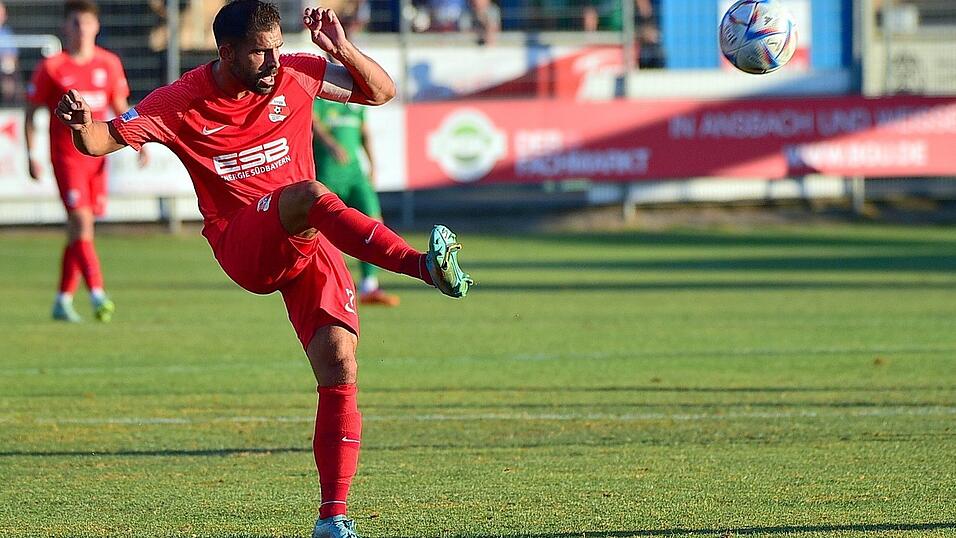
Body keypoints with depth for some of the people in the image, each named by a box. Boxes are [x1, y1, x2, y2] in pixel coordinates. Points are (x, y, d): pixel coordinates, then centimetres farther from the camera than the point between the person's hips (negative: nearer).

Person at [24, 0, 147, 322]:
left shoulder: (109, 64, 6)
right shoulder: (51, 67, -4)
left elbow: (120, 108, 15)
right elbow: (30, 113, 2)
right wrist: (31, 156, -5)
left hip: (97, 156, 4)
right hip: (66, 155, -4)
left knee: (79, 230, 7)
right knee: (81, 221, -16)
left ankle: (63, 301, 16)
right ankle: (97, 294, -24)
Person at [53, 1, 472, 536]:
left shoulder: (295, 76, 2)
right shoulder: (181, 103, -3)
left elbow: (381, 91, 10)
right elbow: (102, 140, -2)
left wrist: (343, 50, -8)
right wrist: (82, 125, -25)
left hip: (310, 244, 3)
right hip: (243, 247, -3)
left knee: (340, 371, -11)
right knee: (308, 194, -35)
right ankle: (424, 265, -49)